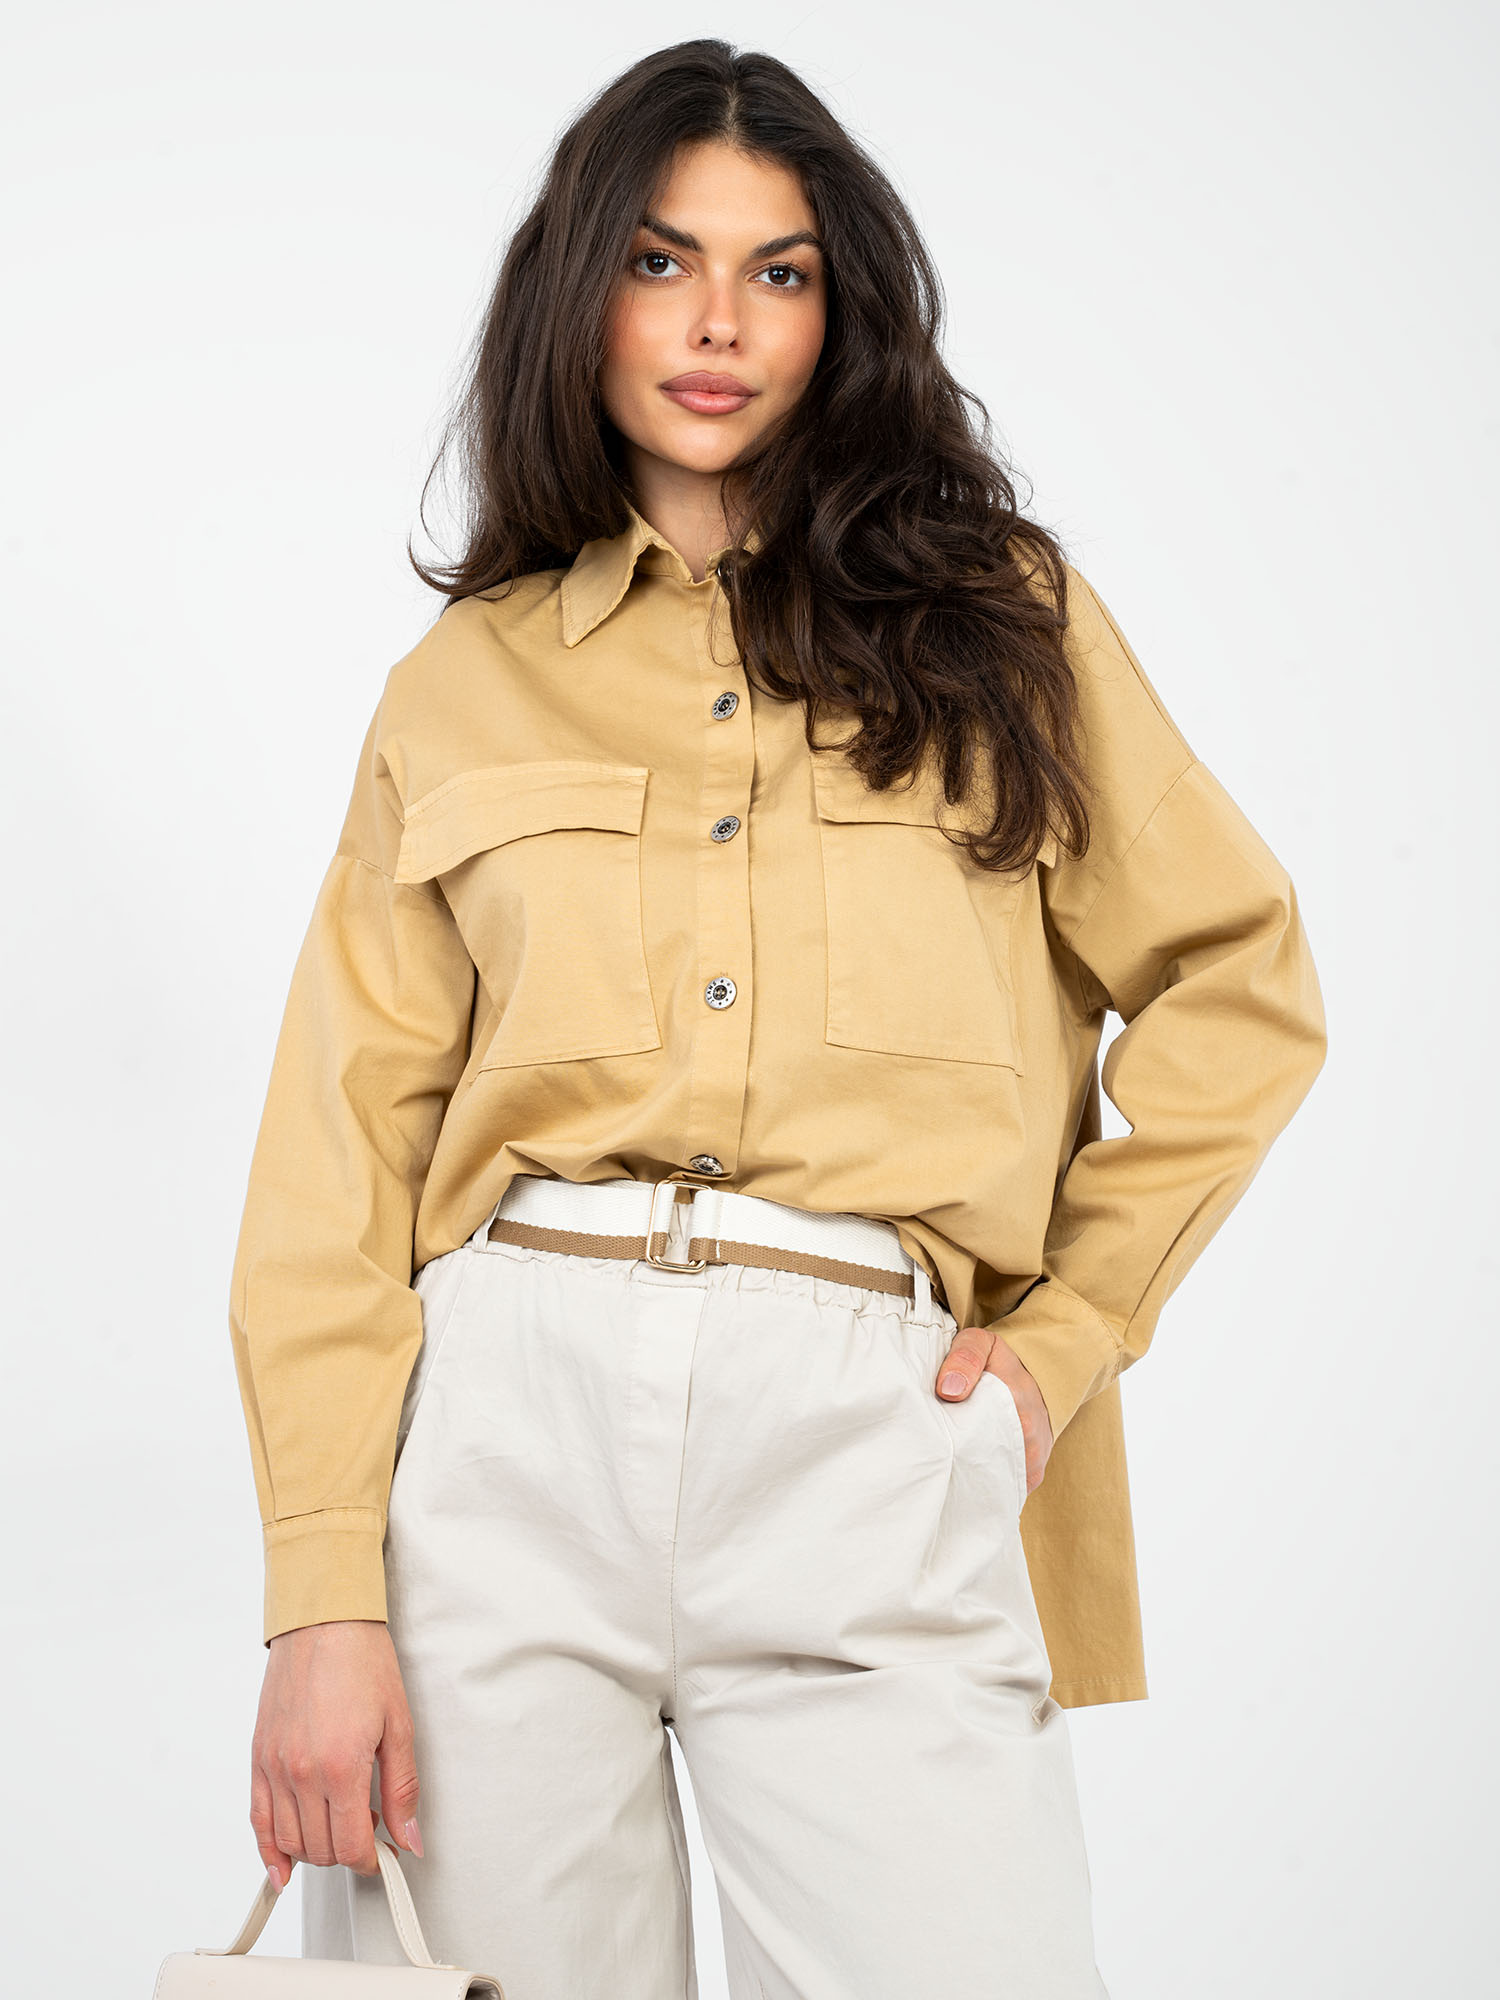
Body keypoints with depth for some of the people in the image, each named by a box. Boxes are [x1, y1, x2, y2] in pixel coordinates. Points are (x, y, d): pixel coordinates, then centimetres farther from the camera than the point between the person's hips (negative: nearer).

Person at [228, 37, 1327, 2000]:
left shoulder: (999, 616, 12)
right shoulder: (466, 682, 12)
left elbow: (1239, 982, 15)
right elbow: (344, 1154, 6)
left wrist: (1069, 1330, 5)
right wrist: (323, 1597, -3)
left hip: (873, 1442, 0)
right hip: (508, 1417, 1)